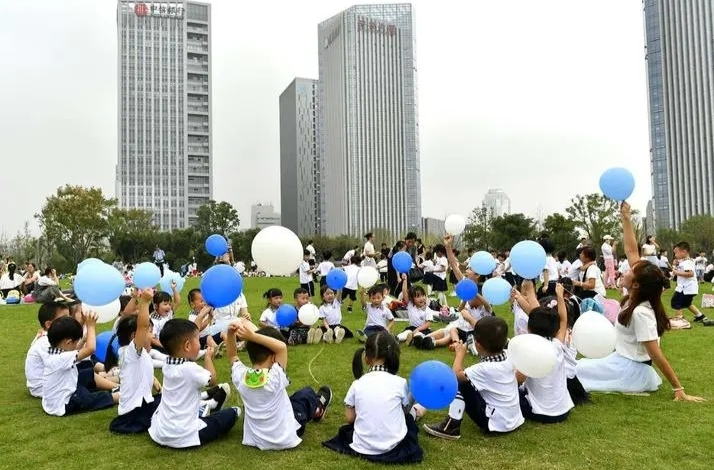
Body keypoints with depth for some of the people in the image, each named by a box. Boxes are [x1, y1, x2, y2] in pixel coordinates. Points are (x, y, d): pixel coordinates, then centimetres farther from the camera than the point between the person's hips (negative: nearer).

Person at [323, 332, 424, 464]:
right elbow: (406, 410, 8)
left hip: (362, 447, -1)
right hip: (394, 447, 2)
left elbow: (350, 418, 0)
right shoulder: (400, 383, -9)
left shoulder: (357, 384, -6)